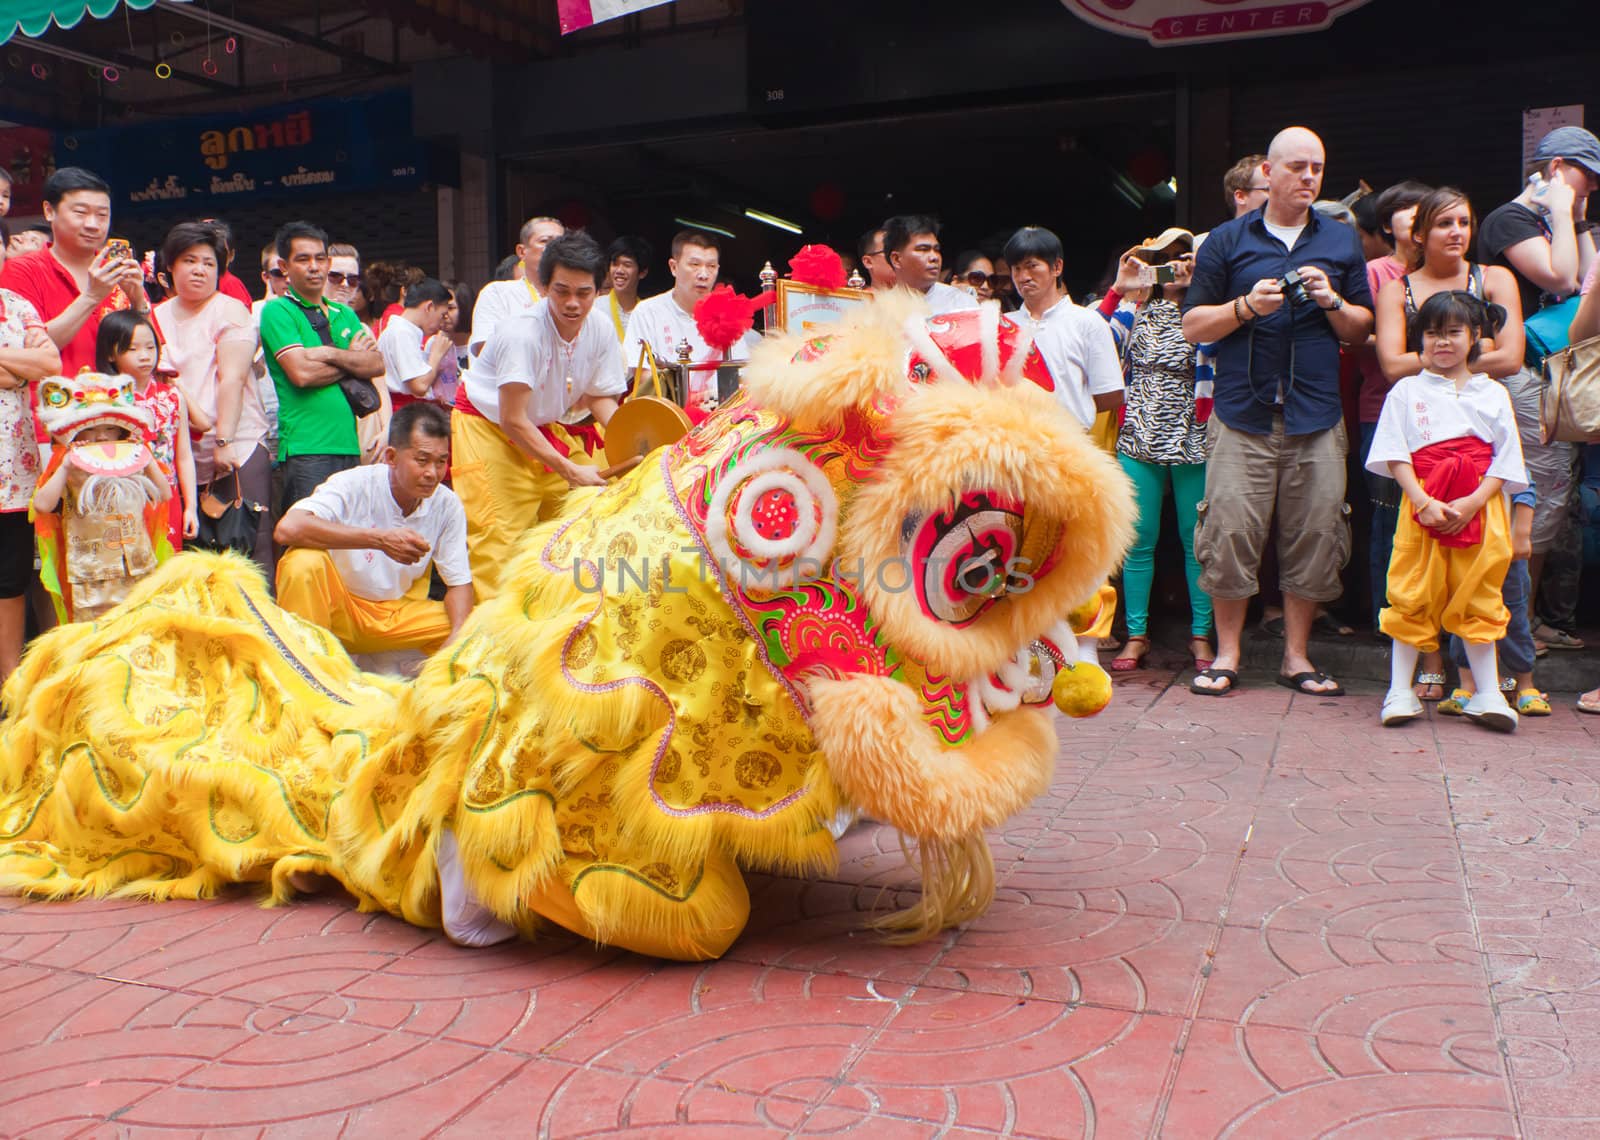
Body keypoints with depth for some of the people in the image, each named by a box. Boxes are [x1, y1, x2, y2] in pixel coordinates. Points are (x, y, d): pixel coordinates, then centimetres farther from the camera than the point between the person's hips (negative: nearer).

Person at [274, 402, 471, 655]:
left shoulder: (447, 504, -7)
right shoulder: (353, 485, -18)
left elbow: (459, 582, -2)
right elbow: (288, 528, -35)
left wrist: (459, 636, -24)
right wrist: (380, 539, -37)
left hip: (401, 616, 3)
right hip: (338, 610, -3)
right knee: (304, 562, -32)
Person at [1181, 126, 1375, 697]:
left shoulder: (1342, 242, 15)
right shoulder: (1227, 241, 9)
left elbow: (1363, 331, 15)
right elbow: (1193, 326, 6)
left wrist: (1333, 302, -4)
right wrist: (1247, 306, -10)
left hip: (1317, 419, 2)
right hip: (1243, 415, -2)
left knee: (1314, 537, 2)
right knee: (1230, 533, -6)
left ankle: (1297, 656, 16)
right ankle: (1226, 655, 8)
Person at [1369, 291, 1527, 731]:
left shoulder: (1493, 394, 11)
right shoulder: (1407, 391, 8)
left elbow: (1504, 461, 5)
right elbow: (1395, 455, 0)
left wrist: (1472, 502, -11)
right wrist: (1423, 501, -13)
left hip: (1480, 509, 1)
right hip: (1422, 506, -1)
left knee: (1478, 599, 5)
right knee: (1413, 599, 0)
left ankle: (1487, 695, 11)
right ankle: (1400, 691, 7)